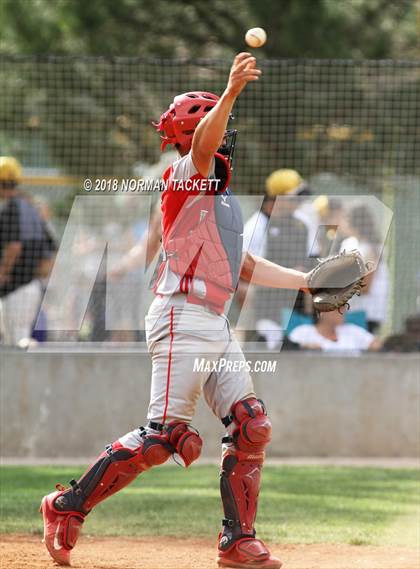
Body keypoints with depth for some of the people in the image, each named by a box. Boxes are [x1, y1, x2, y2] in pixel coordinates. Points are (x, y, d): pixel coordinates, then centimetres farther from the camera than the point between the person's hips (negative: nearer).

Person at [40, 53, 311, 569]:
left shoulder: (223, 197, 22)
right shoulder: (183, 177, -5)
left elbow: (247, 267, 29)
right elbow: (202, 145, -28)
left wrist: (308, 281, 23)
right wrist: (232, 91, -43)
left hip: (217, 327, 9)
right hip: (183, 319, -9)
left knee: (251, 427, 3)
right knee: (161, 437, -13)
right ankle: (67, 507, -3)